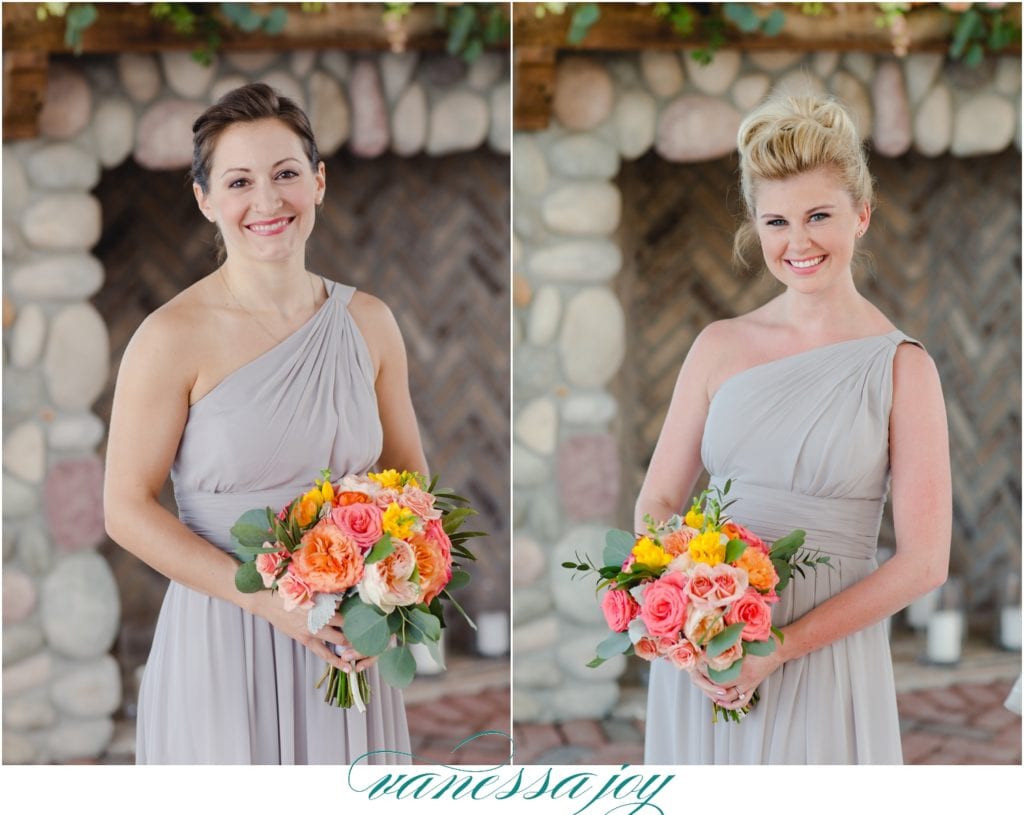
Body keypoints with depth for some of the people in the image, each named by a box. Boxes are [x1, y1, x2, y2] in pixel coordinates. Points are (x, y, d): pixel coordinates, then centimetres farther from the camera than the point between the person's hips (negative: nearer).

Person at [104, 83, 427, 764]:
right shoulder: (174, 337, -12)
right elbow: (128, 507, -11)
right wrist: (270, 598, -18)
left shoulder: (368, 323, 2)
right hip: (223, 638, -4)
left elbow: (410, 474, 12)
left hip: (347, 646, 4)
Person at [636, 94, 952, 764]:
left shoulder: (902, 368, -6)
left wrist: (781, 647, -15)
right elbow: (656, 503, 6)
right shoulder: (720, 346, 4)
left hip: (825, 663, -3)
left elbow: (923, 563, -9)